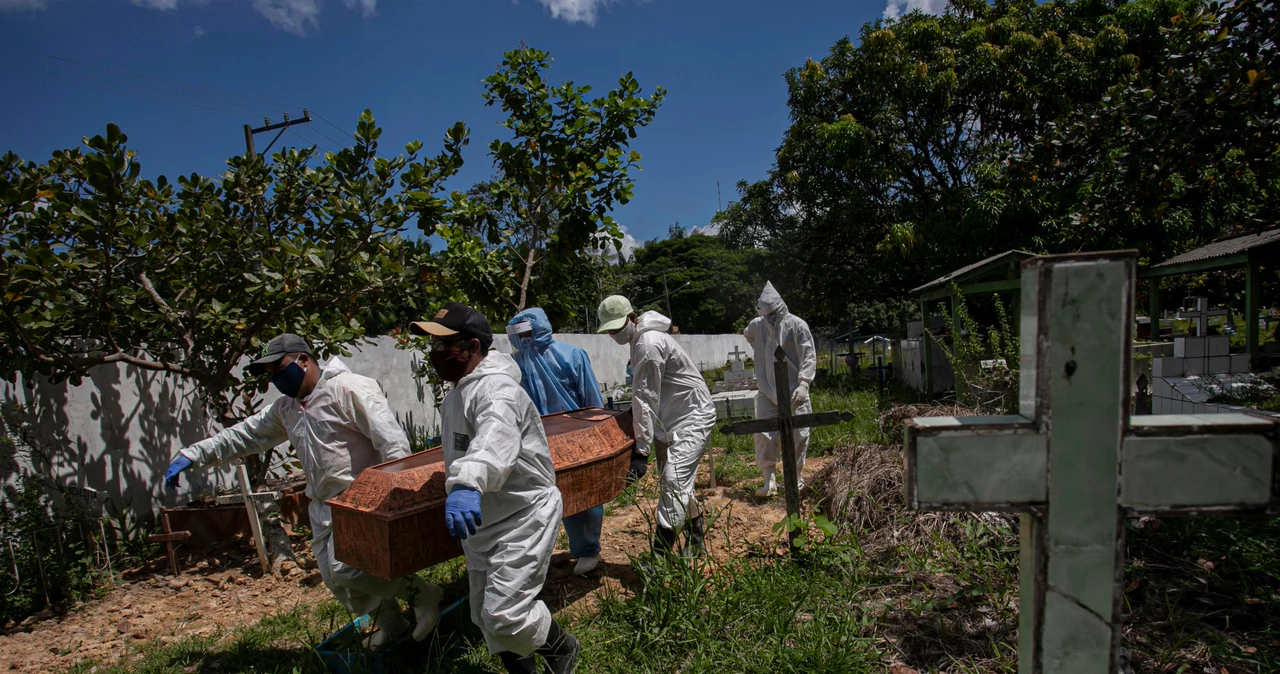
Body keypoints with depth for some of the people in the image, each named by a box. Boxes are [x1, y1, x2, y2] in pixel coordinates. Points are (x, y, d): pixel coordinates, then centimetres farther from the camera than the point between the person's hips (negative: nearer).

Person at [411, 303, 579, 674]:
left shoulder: (495, 387, -24)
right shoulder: (456, 395, 8)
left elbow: (496, 438, -47)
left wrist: (466, 483, -61)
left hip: (524, 517, -10)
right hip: (482, 522, 10)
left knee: (504, 615, -12)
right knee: (486, 616, 17)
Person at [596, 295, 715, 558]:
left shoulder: (649, 343, -23)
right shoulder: (640, 339, 7)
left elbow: (646, 399, -26)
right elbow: (643, 396, 13)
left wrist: (641, 450, -26)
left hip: (692, 417, -10)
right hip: (669, 420, 10)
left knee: (673, 480, -18)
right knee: (678, 483, 14)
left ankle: (659, 555, -19)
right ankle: (697, 541, 28)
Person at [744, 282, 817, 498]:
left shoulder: (797, 325, -10)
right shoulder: (756, 325, 2)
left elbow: (809, 357, -14)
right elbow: (747, 335, 28)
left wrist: (803, 385, -25)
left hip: (793, 392, -3)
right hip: (767, 391, 3)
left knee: (797, 435, 5)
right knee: (764, 433, -4)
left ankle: (796, 478, 22)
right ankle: (769, 480, 1)